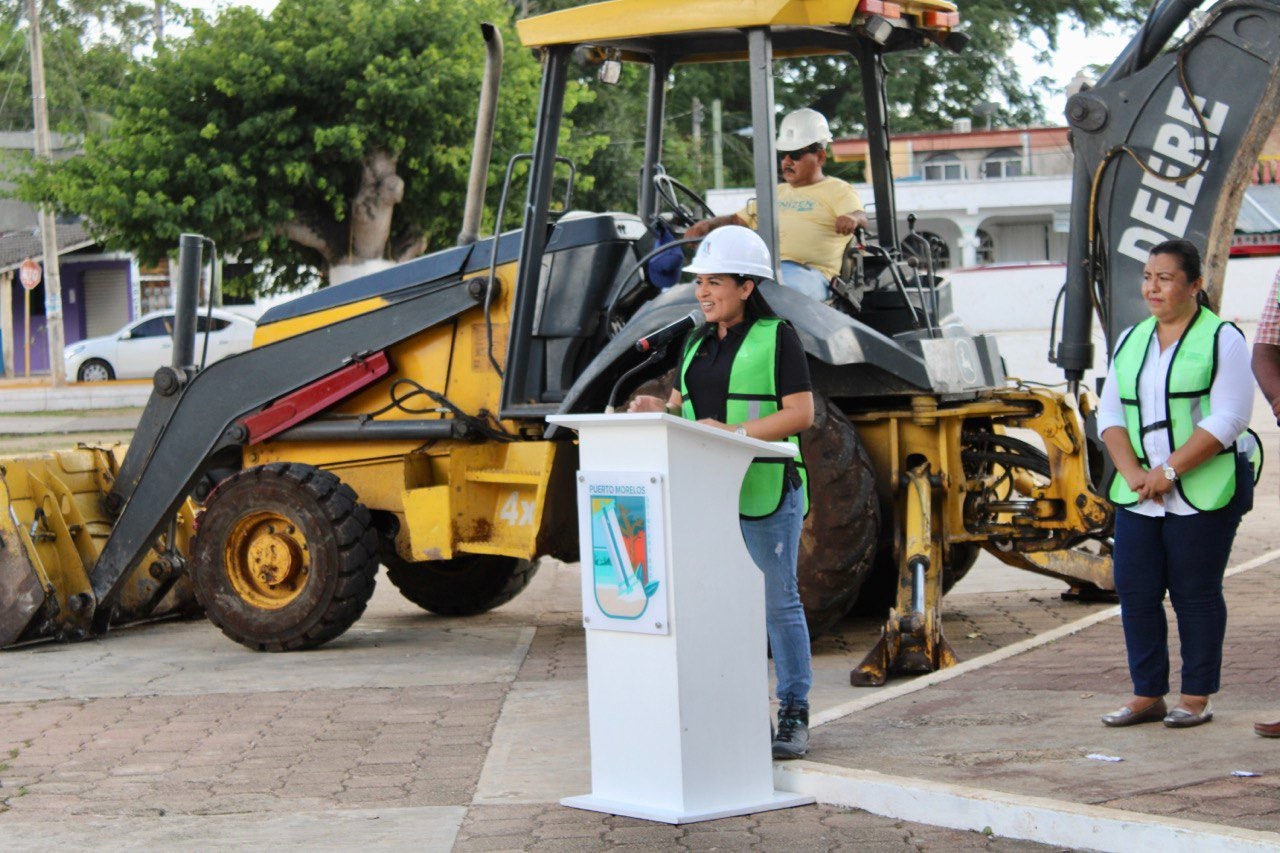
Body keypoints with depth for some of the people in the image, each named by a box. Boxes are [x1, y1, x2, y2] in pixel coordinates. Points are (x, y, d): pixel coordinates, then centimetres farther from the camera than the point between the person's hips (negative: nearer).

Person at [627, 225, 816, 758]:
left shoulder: (777, 339, -4)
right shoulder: (698, 344, 16)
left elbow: (801, 415, -11)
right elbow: (684, 409, 18)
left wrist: (734, 432, -20)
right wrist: (659, 410, -5)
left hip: (766, 489, -6)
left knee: (778, 602, -1)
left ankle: (794, 717, 6)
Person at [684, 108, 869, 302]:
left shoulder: (838, 191, 13)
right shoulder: (777, 192, 34)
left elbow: (861, 218, -5)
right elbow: (737, 220, 36)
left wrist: (852, 218, -31)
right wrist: (708, 224, 15)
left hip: (806, 271, -5)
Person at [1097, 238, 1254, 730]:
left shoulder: (1222, 340, -4)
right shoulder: (1131, 341, 14)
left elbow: (1228, 419, -12)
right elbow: (1110, 414, 11)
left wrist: (1169, 471, -16)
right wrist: (1132, 472, -6)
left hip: (1203, 495, -5)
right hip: (1138, 497, 6)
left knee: (1196, 594, -1)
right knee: (1135, 592, 3)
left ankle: (1196, 700, 8)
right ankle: (1147, 695, 12)